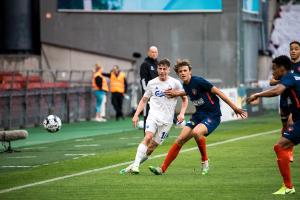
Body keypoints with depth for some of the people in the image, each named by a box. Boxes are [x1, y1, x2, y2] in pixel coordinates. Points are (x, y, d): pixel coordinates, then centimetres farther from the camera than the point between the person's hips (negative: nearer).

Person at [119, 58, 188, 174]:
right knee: (148, 137, -25)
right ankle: (136, 164, -29)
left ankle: (133, 167, 2)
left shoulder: (175, 83, 3)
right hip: (153, 116, 0)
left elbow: (184, 99, 12)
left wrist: (182, 114, -2)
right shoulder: (152, 83, 7)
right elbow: (144, 100, 15)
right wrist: (136, 115, 6)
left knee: (152, 146, -5)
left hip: (167, 120, 0)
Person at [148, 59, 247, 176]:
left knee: (196, 132, -35)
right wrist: (176, 93, 23)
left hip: (212, 116, -7)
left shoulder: (198, 81, -17)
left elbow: (218, 92, -14)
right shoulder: (185, 85, 7)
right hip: (198, 115, 7)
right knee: (180, 140, -4)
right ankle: (162, 169, -2)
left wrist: (234, 108, -14)